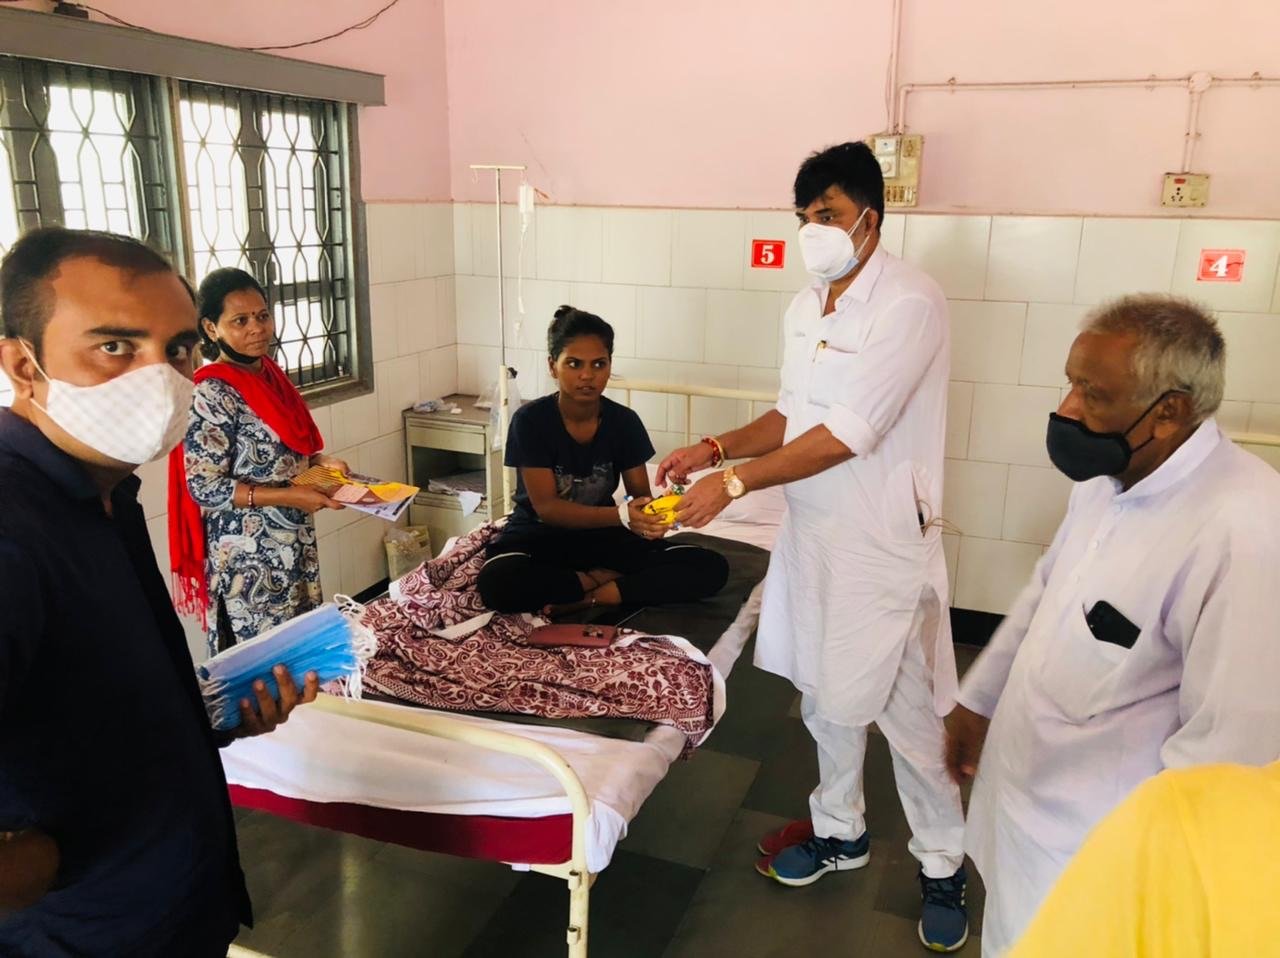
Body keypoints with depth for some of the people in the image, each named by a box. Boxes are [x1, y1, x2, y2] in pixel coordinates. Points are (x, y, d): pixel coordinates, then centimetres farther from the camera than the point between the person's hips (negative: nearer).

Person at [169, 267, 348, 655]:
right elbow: (205, 489, -20)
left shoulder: (270, 373, 5)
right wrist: (290, 497, -24)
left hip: (294, 542, 8)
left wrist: (321, 462, -3)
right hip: (248, 554, -8)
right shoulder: (212, 395, -19)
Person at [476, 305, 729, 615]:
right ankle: (604, 579, -16)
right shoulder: (530, 420, -16)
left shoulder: (624, 422, -6)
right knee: (497, 583, -39)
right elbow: (546, 508, -19)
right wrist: (622, 515, -35)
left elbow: (639, 494, -1)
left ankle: (588, 599, -21)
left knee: (711, 567, -17)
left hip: (601, 535, 3)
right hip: (539, 536, -3)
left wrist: (648, 514, -28)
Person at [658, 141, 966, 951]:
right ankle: (841, 831, 40)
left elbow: (848, 434, -24)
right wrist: (716, 449, -2)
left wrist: (734, 483, -23)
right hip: (811, 532, 7)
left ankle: (943, 864, 28)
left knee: (907, 709, 6)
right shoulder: (806, 307, 7)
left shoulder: (909, 303, -18)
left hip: (883, 543, -7)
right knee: (825, 692, 18)